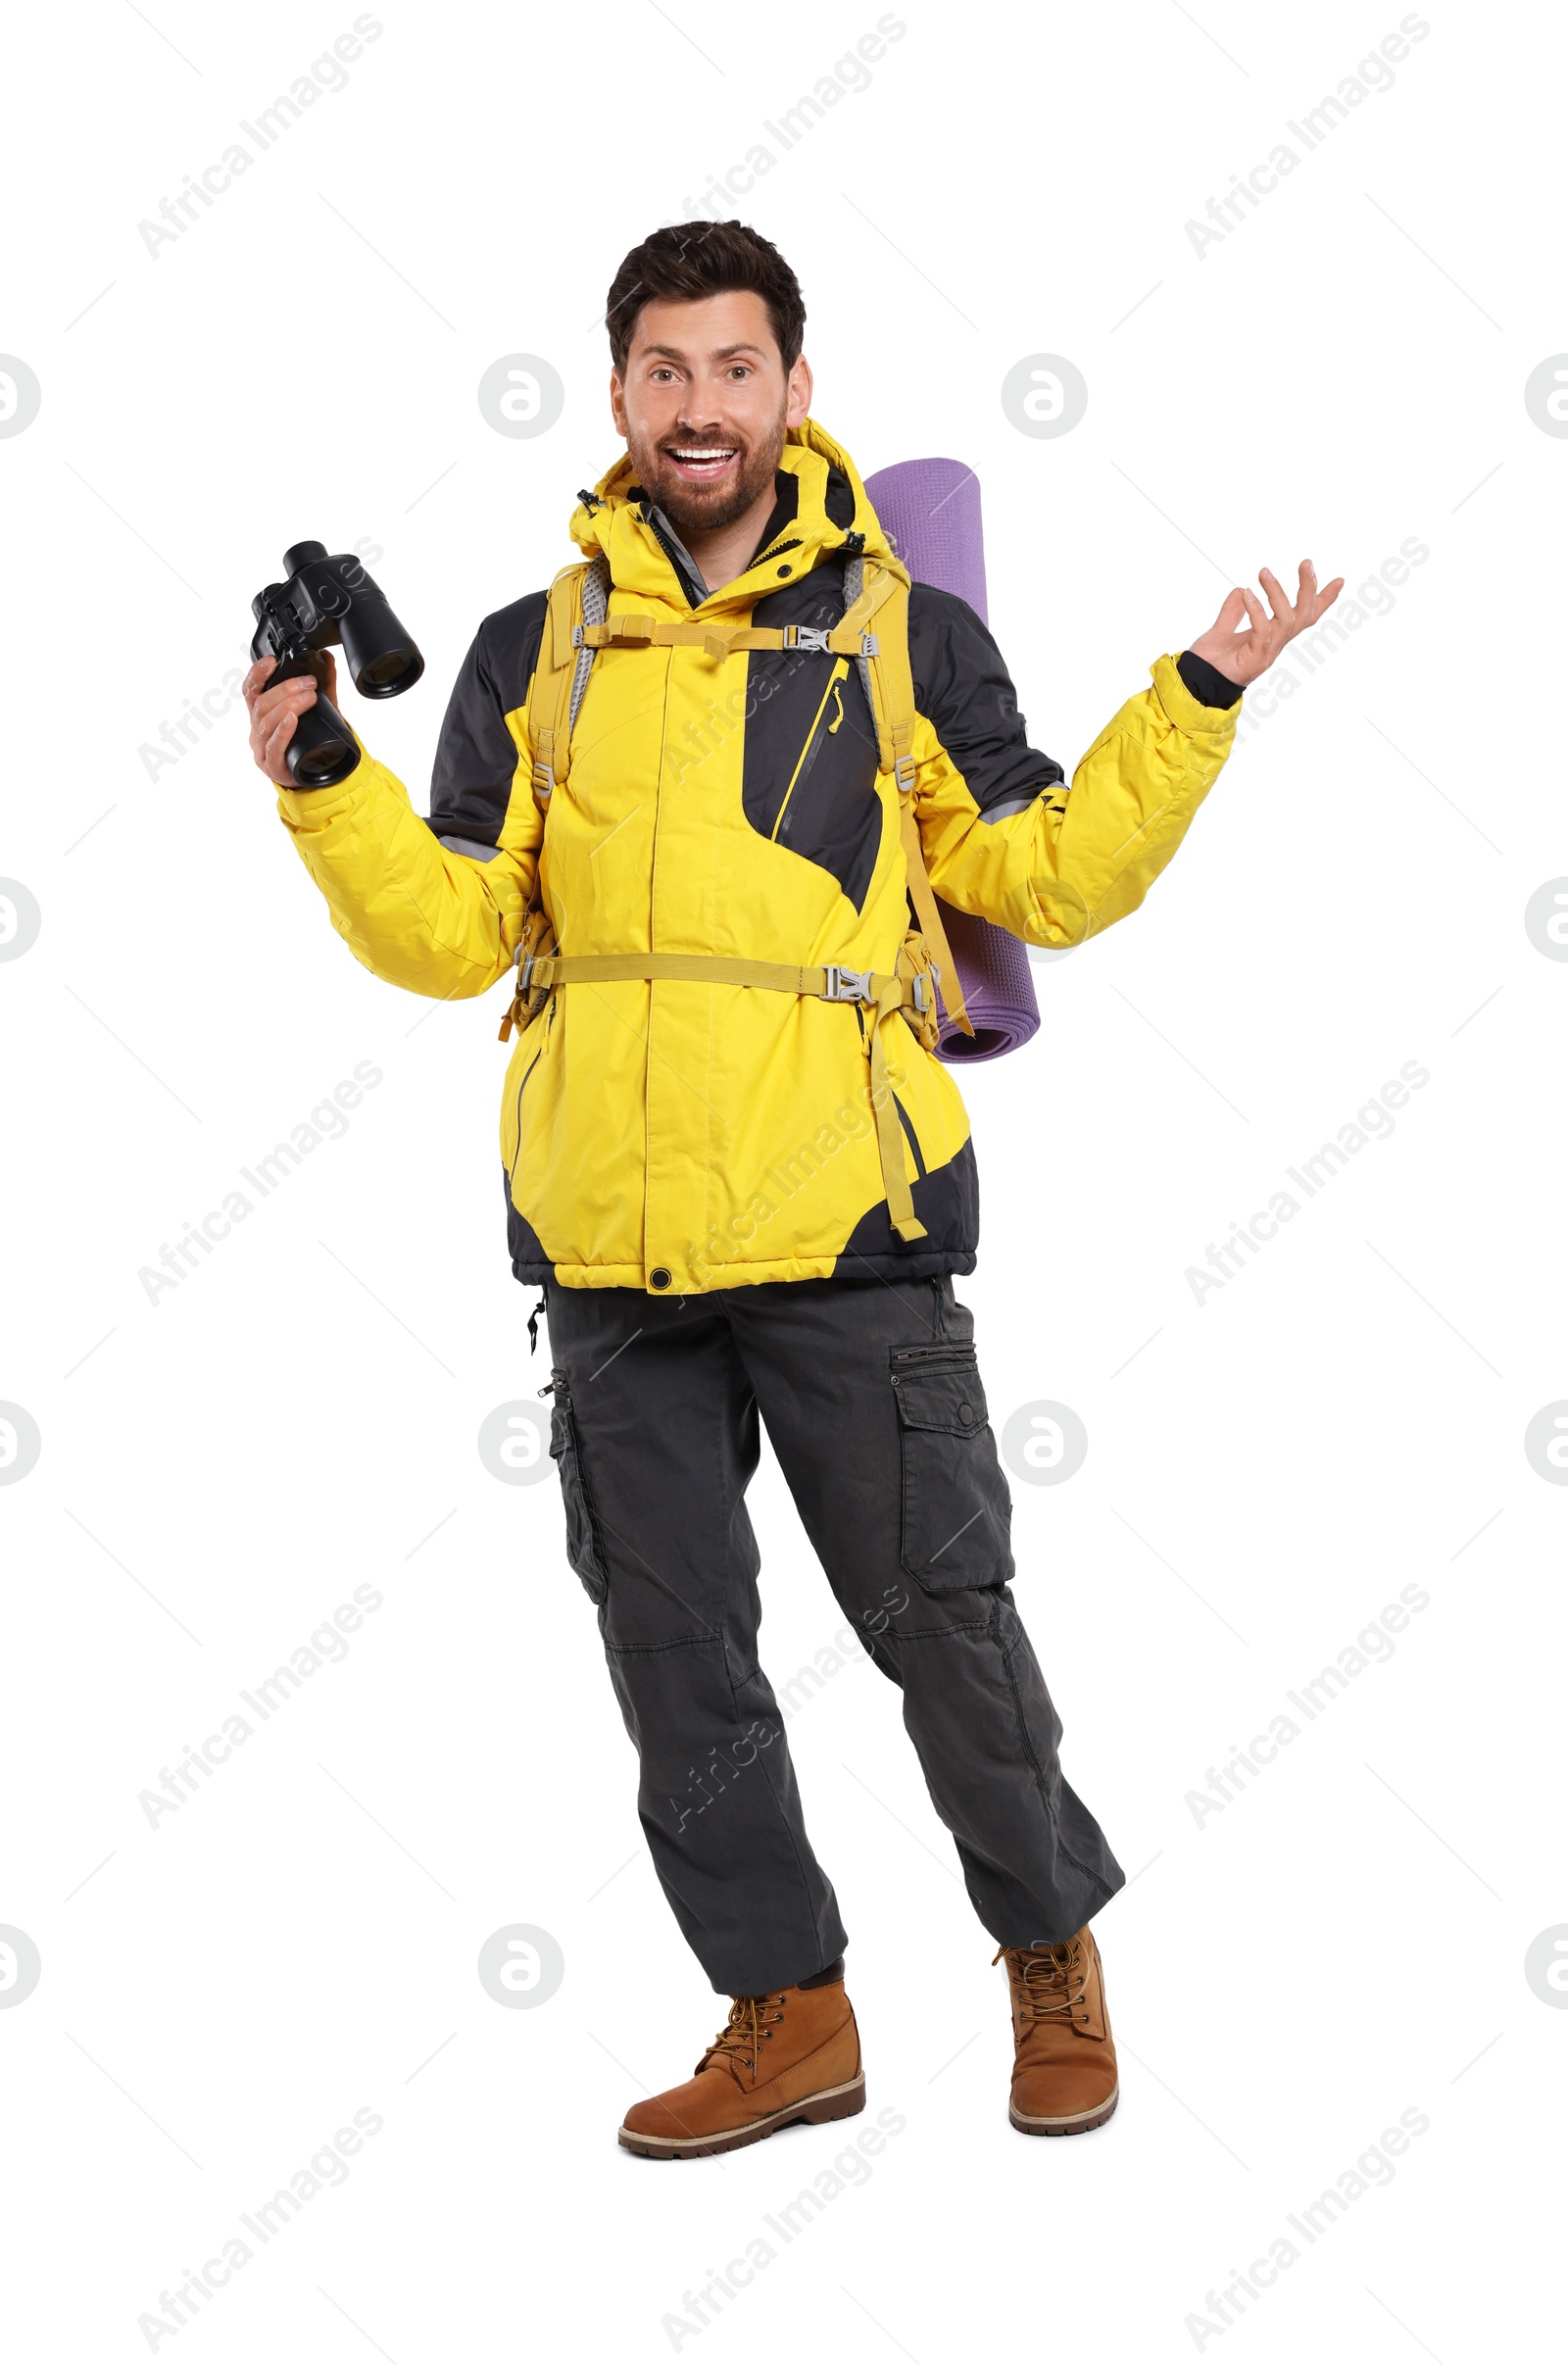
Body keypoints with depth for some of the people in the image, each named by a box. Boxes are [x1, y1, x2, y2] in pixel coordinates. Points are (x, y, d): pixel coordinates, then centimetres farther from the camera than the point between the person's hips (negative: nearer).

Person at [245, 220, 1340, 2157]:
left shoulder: (905, 635, 7)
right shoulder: (534, 652, 12)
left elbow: (1049, 877, 7)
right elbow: (452, 932, 8)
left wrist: (1193, 702, -1)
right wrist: (323, 786, -5)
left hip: (846, 1222, -2)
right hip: (610, 1237, 3)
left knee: (939, 1618, 3)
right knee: (677, 1655, 9)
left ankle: (1052, 1948, 27)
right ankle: (787, 2013, 24)